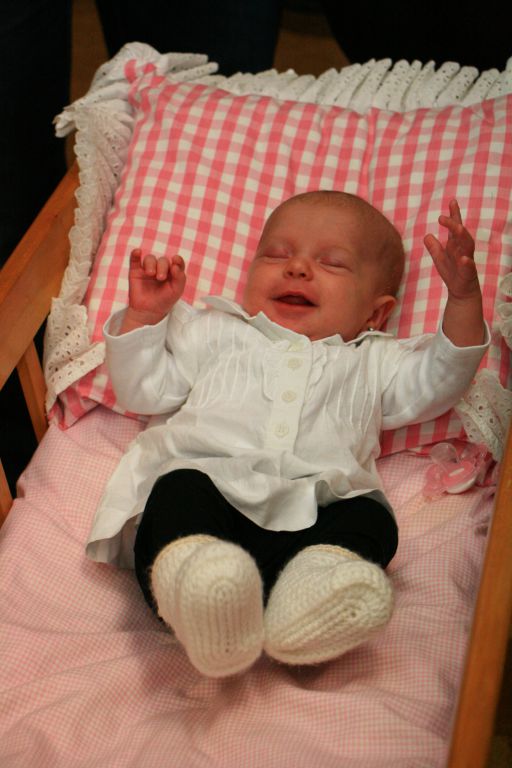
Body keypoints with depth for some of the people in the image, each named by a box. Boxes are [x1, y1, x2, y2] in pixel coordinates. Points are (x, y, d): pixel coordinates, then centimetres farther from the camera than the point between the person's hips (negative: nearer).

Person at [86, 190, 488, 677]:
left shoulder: (371, 362, 32)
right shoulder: (214, 333, 32)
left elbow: (438, 380, 19)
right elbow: (143, 389, 25)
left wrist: (463, 296, 8)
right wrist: (144, 313, 14)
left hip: (309, 515, 1)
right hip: (206, 482, 0)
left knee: (370, 519, -27)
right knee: (179, 491, -32)